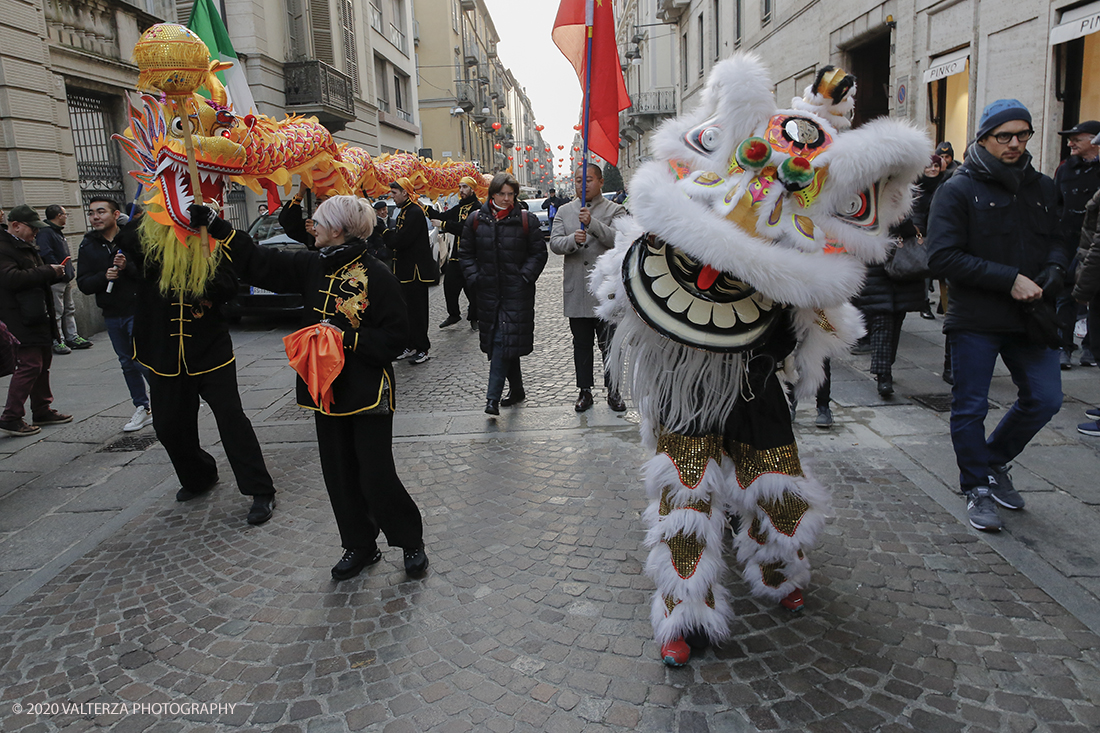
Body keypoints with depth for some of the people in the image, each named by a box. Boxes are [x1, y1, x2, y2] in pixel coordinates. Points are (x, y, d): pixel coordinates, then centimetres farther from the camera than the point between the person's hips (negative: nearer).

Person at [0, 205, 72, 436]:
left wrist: (55, 274, 7)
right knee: (29, 365, -10)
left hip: (39, 316, 10)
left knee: (42, 363, 14)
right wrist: (48, 271, -20)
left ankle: (42, 411, 24)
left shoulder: (26, 247, 19)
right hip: (22, 319, -10)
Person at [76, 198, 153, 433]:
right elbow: (83, 284, 2)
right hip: (112, 315, 6)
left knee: (144, 360, -9)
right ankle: (142, 409, 24)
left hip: (138, 310, -5)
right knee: (128, 364, 13)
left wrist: (128, 267, -27)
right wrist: (104, 276, -16)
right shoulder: (88, 246, 7)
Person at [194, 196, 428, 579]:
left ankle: (412, 542, 20)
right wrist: (216, 225, 8)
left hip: (368, 393, -7)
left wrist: (345, 336, -22)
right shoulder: (312, 267, 5)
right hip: (327, 388, 7)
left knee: (375, 477, -2)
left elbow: (393, 339, -14)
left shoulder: (377, 275, -15)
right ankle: (360, 546, 31)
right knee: (339, 475, 13)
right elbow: (259, 263, 10)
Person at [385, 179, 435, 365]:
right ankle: (411, 346, 22)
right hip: (405, 270, 10)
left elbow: (400, 240, -22)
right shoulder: (403, 212, 16)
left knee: (417, 310, -3)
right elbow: (395, 241, 16)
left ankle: (422, 349, 5)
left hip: (416, 271, -10)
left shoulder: (415, 212, -15)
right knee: (407, 309, 13)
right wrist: (391, 236, -4)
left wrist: (388, 234, -5)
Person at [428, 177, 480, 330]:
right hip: (456, 254, 8)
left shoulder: (477, 207, -10)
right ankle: (453, 315, 25)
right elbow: (443, 216, 12)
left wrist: (443, 224, -19)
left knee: (472, 289, 0)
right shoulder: (459, 207, 19)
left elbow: (465, 227, -22)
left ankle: (474, 318, 15)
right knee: (449, 284, 10)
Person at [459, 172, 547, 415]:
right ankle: (516, 389, 24)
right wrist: (474, 278, 1)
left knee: (505, 341, -11)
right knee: (497, 341, 9)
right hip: (488, 291, 4)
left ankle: (493, 397, -8)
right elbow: (466, 252, 12)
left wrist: (524, 277, -8)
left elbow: (539, 253, 3)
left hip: (516, 292, -3)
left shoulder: (526, 221, 0)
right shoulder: (476, 220, 6)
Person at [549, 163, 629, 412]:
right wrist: (572, 239, -20)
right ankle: (585, 391, 22)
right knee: (581, 344, 11)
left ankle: (613, 391, 16)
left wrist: (592, 223, -27)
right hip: (576, 291, 3)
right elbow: (555, 244, 1)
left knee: (609, 344, 3)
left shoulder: (614, 210, 2)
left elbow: (620, 239, -16)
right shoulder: (564, 212, 12)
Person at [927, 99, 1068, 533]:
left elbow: (1056, 238, 21)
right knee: (970, 407, 2)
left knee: (1045, 399, 6)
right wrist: (1010, 279, -19)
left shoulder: (1042, 189, 11)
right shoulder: (958, 190, -6)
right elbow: (942, 256, -15)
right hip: (974, 320, -5)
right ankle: (978, 489, 18)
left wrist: (1053, 268, -4)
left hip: (1027, 317, 5)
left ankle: (994, 462, 29)